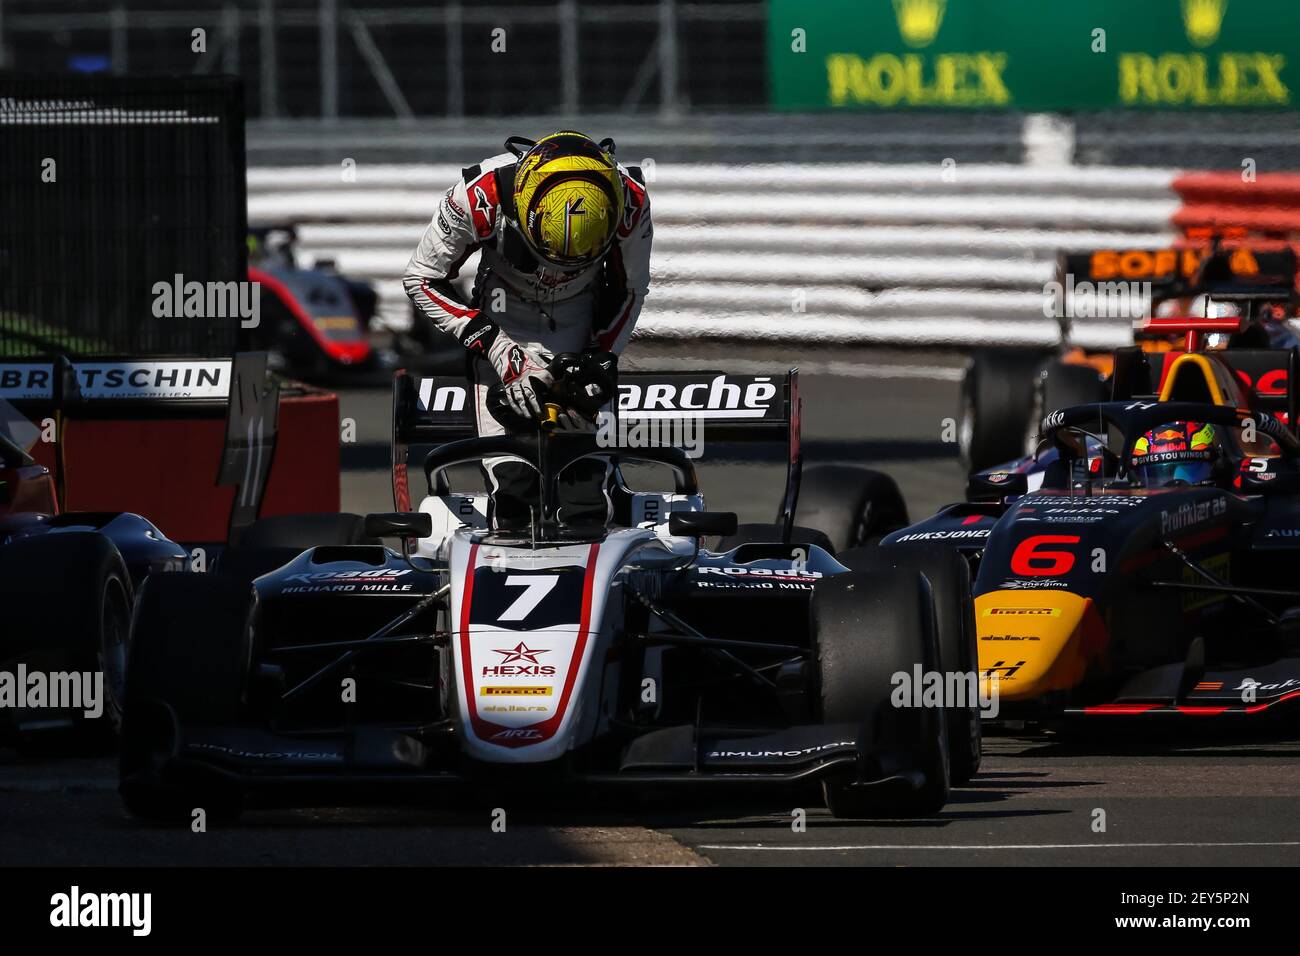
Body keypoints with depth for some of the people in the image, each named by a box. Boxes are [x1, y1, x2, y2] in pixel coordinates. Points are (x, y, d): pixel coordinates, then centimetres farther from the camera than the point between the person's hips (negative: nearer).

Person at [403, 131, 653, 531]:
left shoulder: (629, 201, -27)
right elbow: (421, 278, -17)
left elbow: (630, 289, -5)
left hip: (585, 330, 1)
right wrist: (496, 348, -26)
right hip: (505, 325, -1)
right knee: (511, 485, -18)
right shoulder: (481, 197, -34)